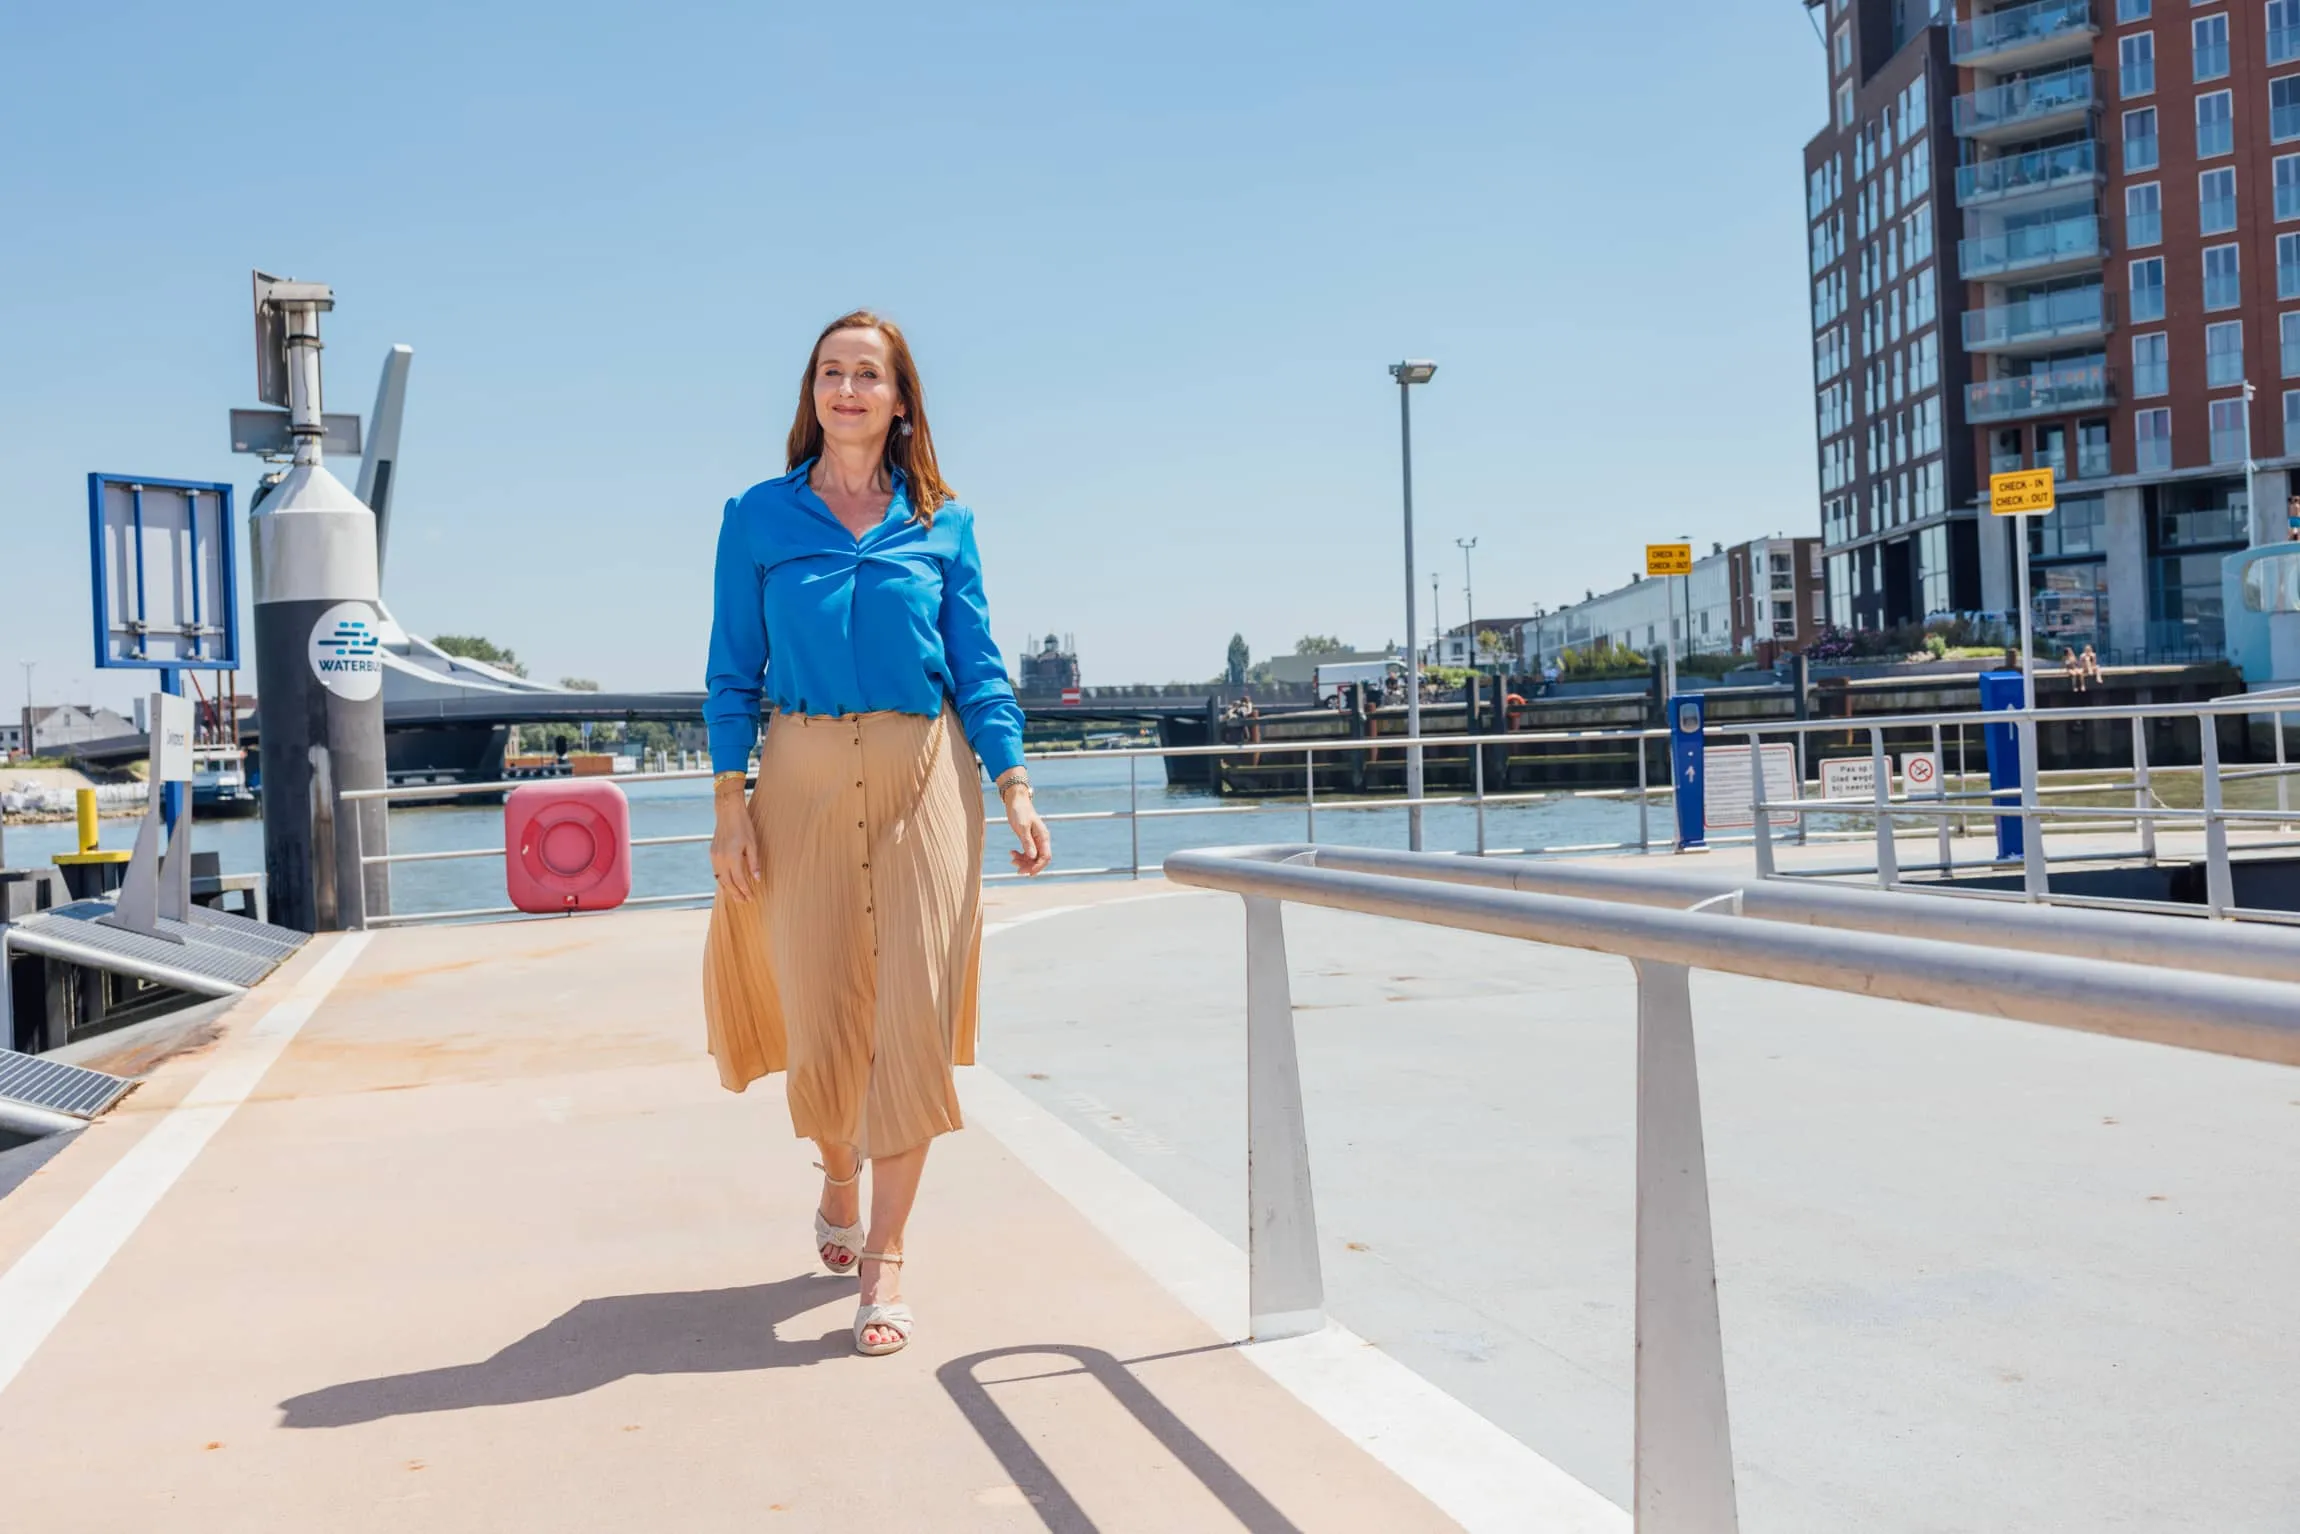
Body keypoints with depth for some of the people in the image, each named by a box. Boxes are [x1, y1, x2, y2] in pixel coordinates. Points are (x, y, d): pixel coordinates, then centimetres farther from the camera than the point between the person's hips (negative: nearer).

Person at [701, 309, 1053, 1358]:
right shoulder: (757, 519, 5)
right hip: (804, 775, 0)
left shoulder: (943, 525, 7)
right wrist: (729, 810, -3)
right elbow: (733, 674, 4)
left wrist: (1015, 790, -4)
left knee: (915, 1014, -6)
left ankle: (884, 1259, 3)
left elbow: (978, 671, 6)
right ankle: (838, 1188, 36)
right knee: (821, 1014, 5)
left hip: (924, 777, 0)